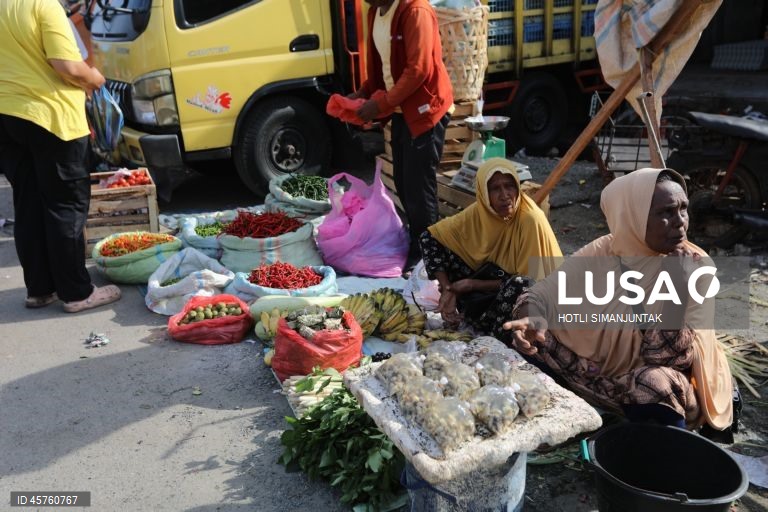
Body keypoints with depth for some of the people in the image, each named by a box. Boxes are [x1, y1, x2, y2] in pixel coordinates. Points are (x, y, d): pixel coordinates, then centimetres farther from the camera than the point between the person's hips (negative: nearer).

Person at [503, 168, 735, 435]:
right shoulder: (600, 252, -10)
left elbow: (674, 356, -22)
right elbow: (543, 295, -12)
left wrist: (676, 286, -33)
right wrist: (531, 321, -35)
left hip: (669, 390, -2)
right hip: (600, 369, 3)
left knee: (653, 386, -37)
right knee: (525, 340, -15)